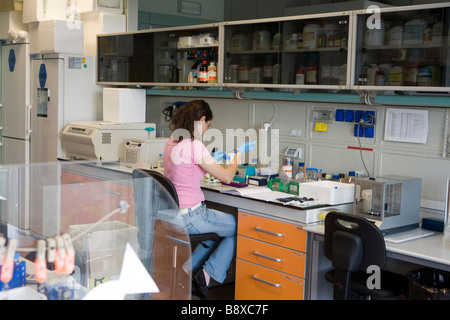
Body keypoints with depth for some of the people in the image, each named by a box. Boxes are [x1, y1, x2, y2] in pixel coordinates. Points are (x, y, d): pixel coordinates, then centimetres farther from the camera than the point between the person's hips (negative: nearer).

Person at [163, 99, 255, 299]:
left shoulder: (171, 142, 7)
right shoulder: (194, 146, -21)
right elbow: (227, 177, -15)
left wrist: (211, 160, 29)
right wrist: (240, 153, 0)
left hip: (173, 214, 9)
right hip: (190, 217, -9)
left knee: (219, 229, 29)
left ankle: (187, 272, 22)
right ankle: (207, 275, 6)